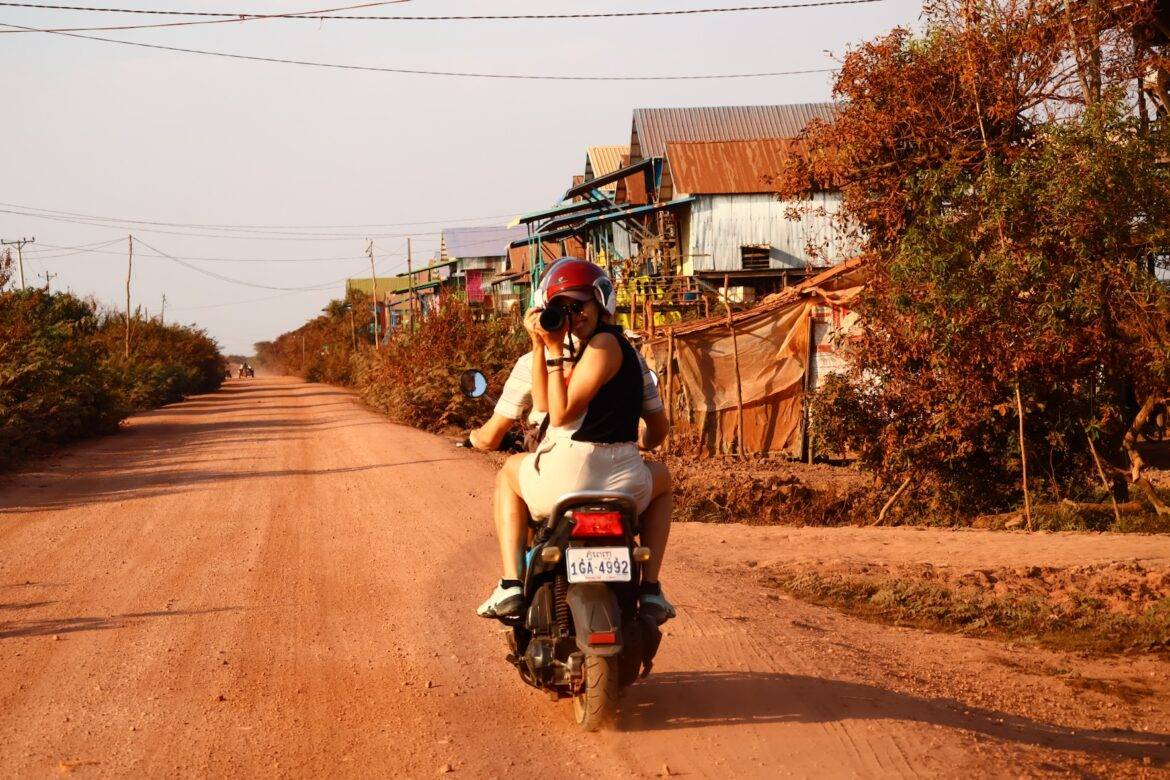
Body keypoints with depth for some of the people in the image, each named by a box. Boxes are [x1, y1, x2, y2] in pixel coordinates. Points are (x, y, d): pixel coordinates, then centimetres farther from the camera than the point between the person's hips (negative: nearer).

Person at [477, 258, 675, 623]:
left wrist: (553, 351, -10)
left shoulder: (604, 343, -11)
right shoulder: (624, 346, 15)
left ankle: (511, 585, 16)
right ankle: (650, 588, 25)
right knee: (661, 478, 42)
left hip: (564, 477, -6)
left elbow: (560, 414, -15)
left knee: (510, 472, 28)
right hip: (624, 481, 6)